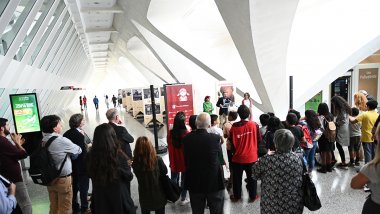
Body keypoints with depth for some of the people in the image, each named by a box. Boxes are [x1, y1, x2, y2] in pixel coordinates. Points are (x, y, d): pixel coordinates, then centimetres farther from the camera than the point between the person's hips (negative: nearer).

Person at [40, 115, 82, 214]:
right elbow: (78, 150, -6)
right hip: (63, 179, -7)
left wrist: (67, 153, 5)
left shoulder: (42, 141, -1)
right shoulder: (62, 140, -21)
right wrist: (70, 153, 13)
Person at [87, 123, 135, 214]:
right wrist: (127, 165, 6)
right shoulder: (119, 155, -25)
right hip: (119, 197, -3)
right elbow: (129, 177, -10)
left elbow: (91, 175, 3)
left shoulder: (90, 155, -17)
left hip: (99, 199, 3)